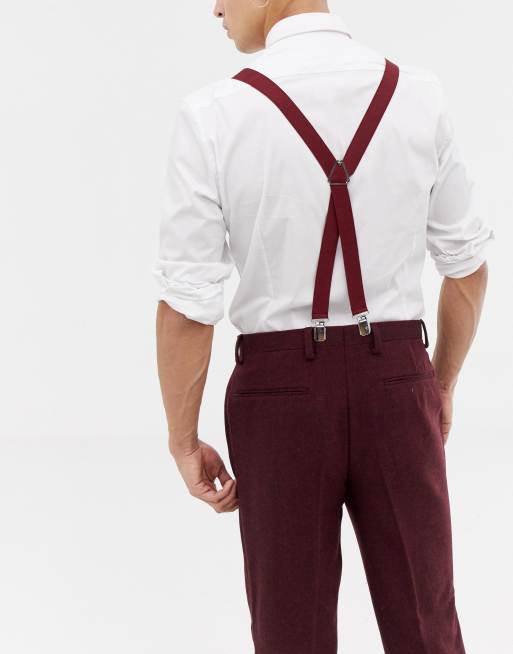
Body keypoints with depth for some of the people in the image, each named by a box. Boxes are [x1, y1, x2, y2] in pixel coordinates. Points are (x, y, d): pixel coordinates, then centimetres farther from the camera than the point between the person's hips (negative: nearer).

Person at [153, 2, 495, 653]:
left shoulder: (212, 116, -15)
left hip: (279, 390, -2)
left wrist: (183, 440, 2)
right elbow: (467, 267, 5)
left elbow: (187, 306, -13)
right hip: (397, 382, 2)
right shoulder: (420, 96, -5)